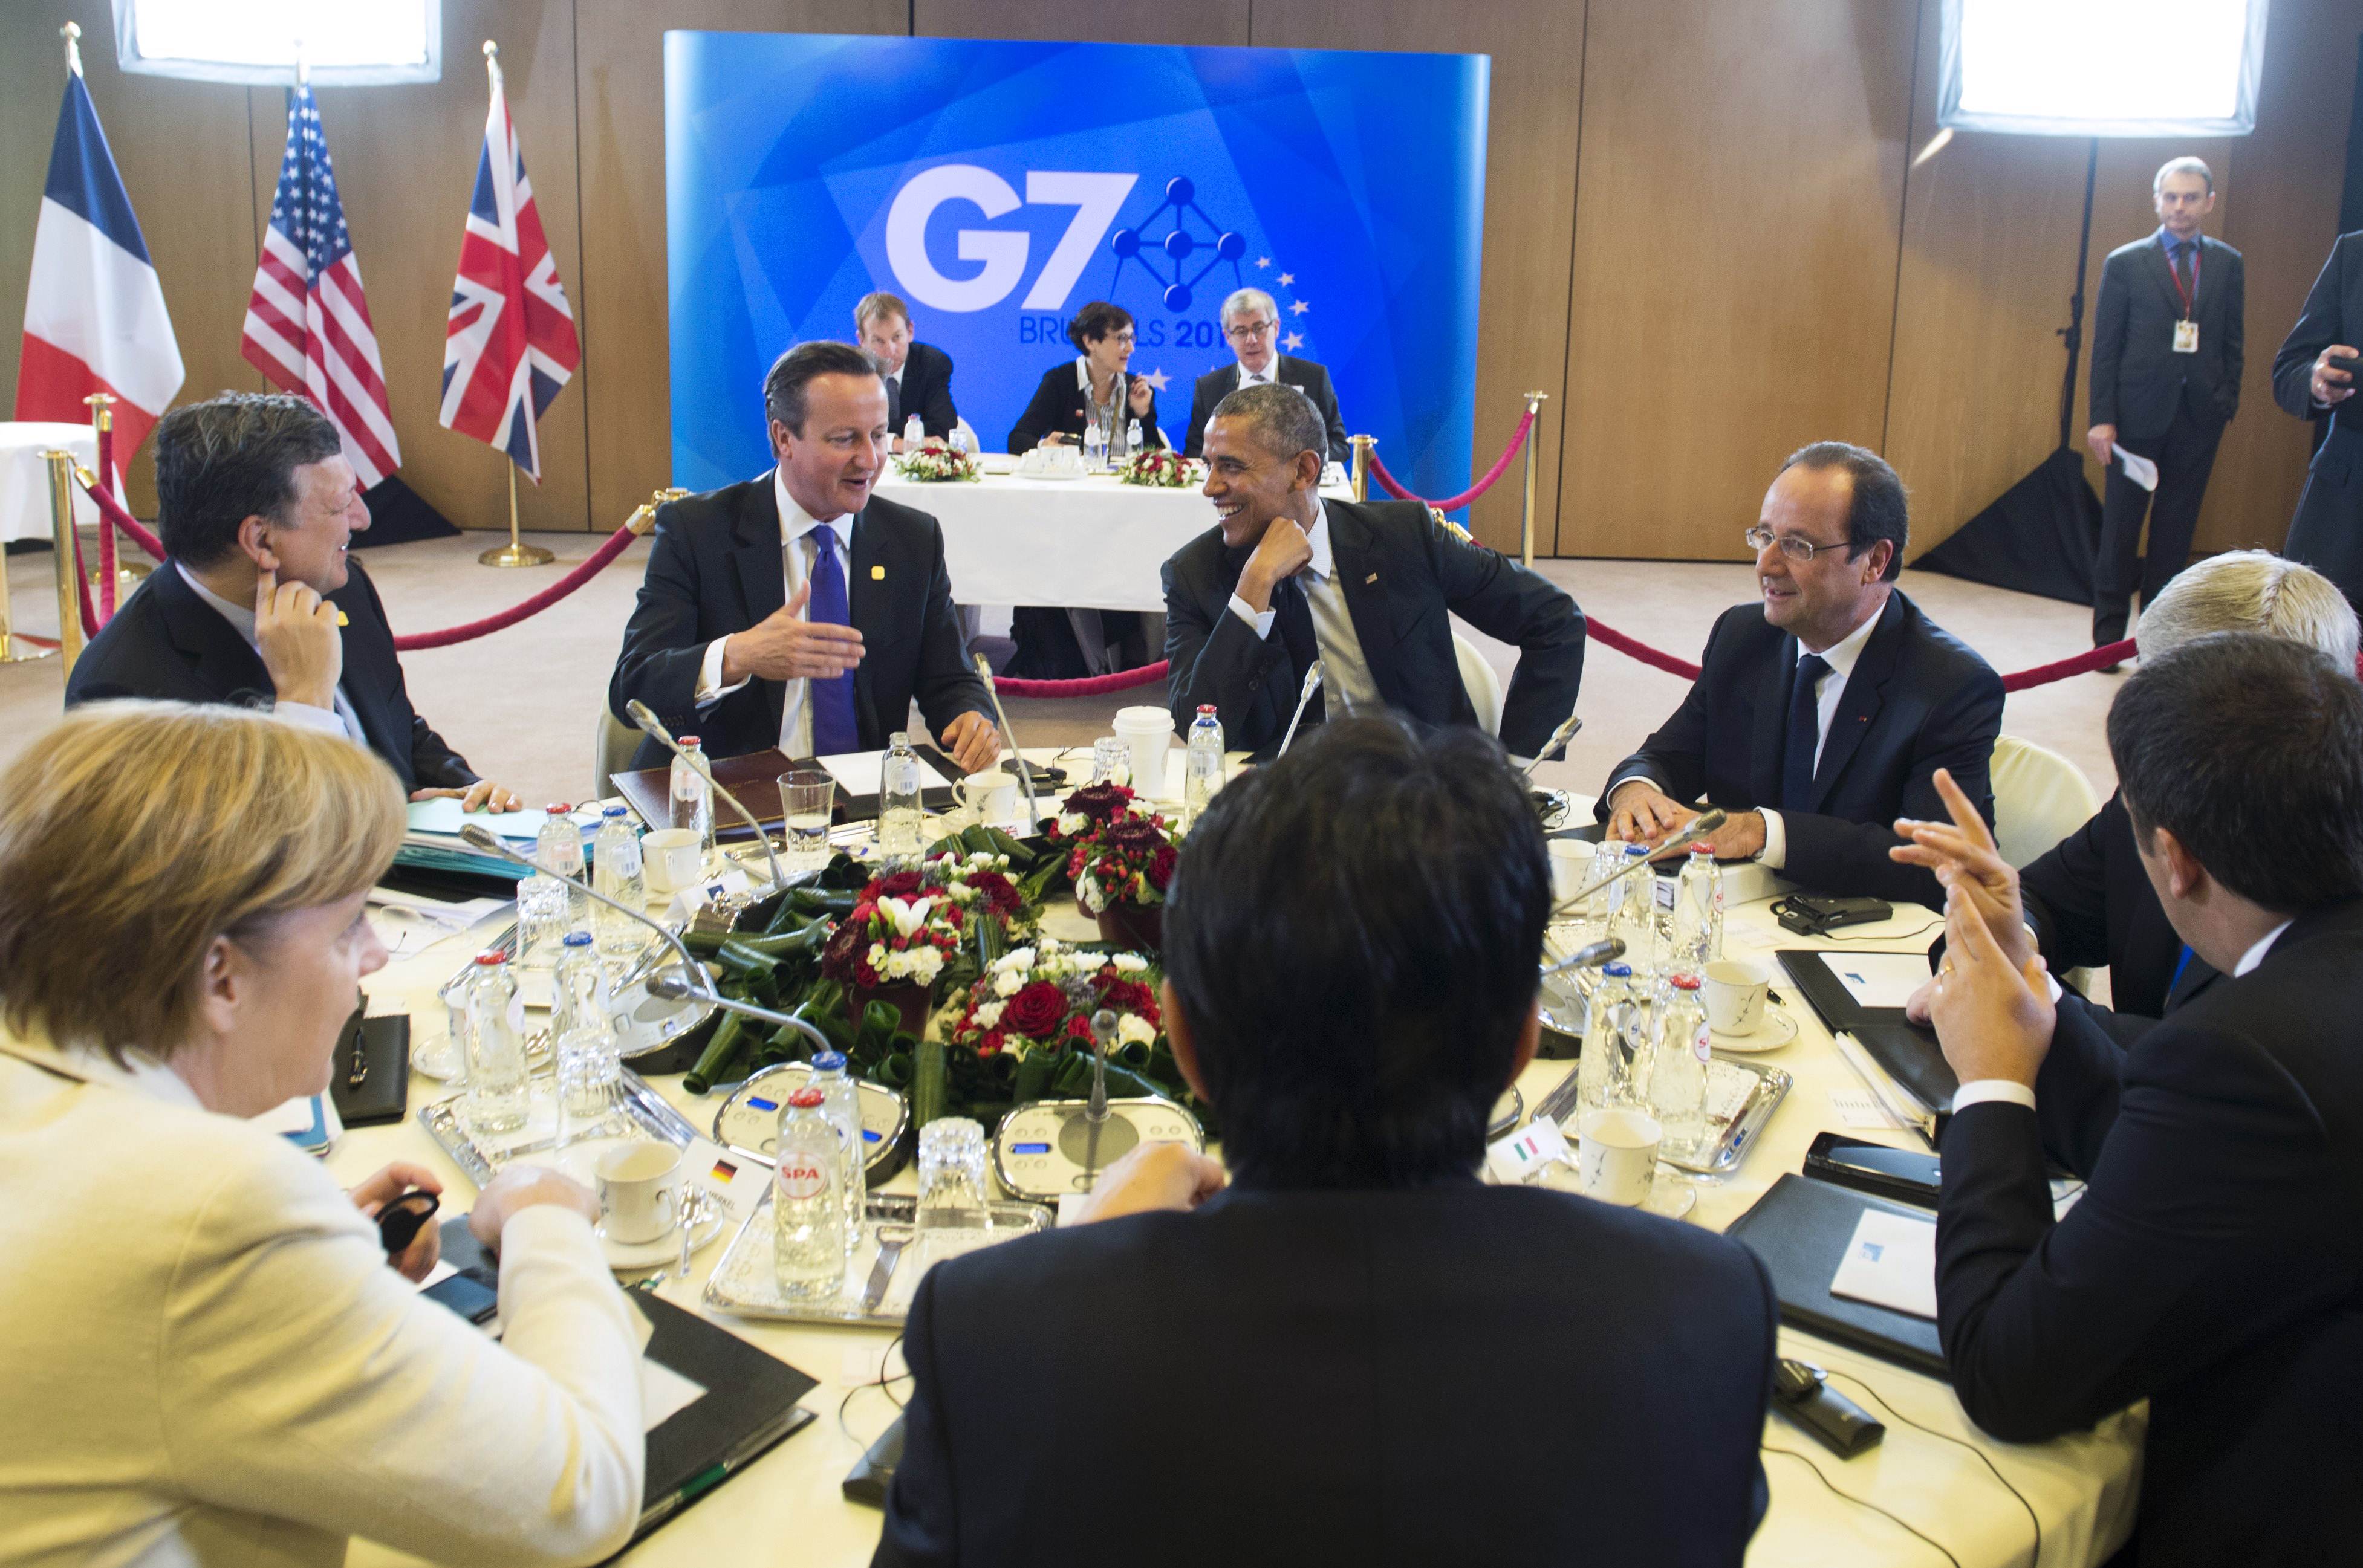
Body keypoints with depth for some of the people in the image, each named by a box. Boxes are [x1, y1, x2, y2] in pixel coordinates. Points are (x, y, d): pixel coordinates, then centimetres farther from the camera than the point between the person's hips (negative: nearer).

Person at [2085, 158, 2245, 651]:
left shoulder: (2227, 263, 8)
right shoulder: (2125, 263, 0)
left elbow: (2232, 342, 10)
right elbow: (2105, 347, -2)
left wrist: (2228, 401, 1)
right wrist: (2102, 417, -8)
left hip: (2199, 414, 2)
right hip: (2139, 412, -2)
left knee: (2177, 526, 7)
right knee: (2121, 523, 3)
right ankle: (2109, 631, 11)